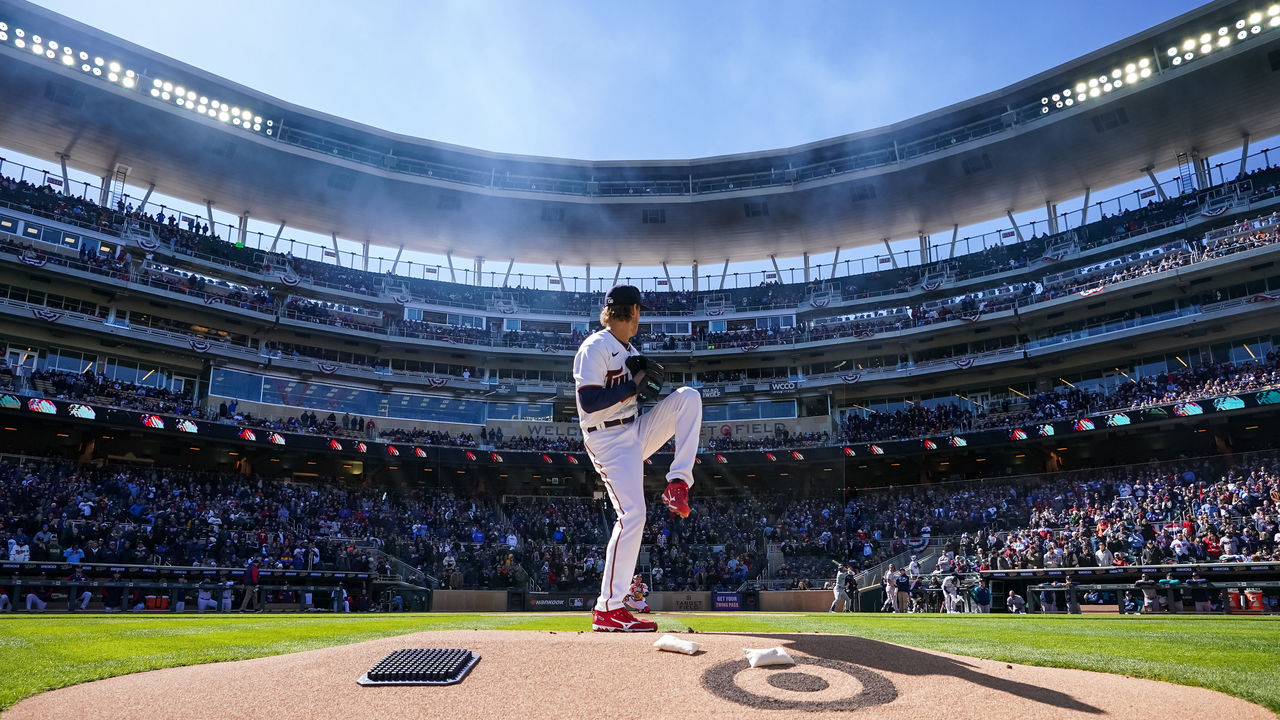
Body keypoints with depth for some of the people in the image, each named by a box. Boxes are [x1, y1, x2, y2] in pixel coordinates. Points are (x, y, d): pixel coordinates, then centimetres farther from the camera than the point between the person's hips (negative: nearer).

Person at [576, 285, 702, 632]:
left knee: (688, 396, -3)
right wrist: (635, 384, -18)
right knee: (632, 515, -15)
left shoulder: (630, 351, 15)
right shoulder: (595, 348, -14)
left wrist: (651, 379, -2)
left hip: (636, 433, 8)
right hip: (608, 441, -8)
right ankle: (608, 609, -8)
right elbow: (589, 401, -25)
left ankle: (677, 484, -9)